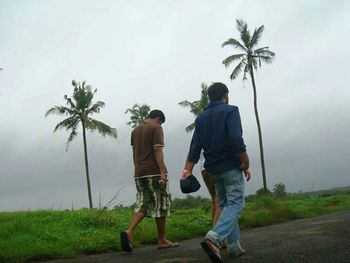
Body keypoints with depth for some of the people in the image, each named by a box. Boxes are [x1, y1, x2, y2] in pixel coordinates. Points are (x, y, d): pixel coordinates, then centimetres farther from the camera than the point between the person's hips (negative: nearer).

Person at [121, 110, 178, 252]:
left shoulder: (135, 130, 18)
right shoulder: (156, 128, -4)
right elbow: (158, 151, -13)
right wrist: (163, 173, -16)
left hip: (139, 174, 7)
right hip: (154, 172, -7)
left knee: (142, 204, 8)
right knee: (160, 205, 3)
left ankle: (129, 232, -12)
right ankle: (162, 240, 8)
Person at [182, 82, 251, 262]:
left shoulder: (201, 118, 10)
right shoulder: (230, 111, -7)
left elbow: (195, 146, 2)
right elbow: (236, 139, -21)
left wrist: (188, 170, -3)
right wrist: (245, 163, -13)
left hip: (213, 169, 6)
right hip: (231, 166, -6)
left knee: (225, 204, 16)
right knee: (235, 204, -6)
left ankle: (234, 246, 17)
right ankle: (214, 238, -28)